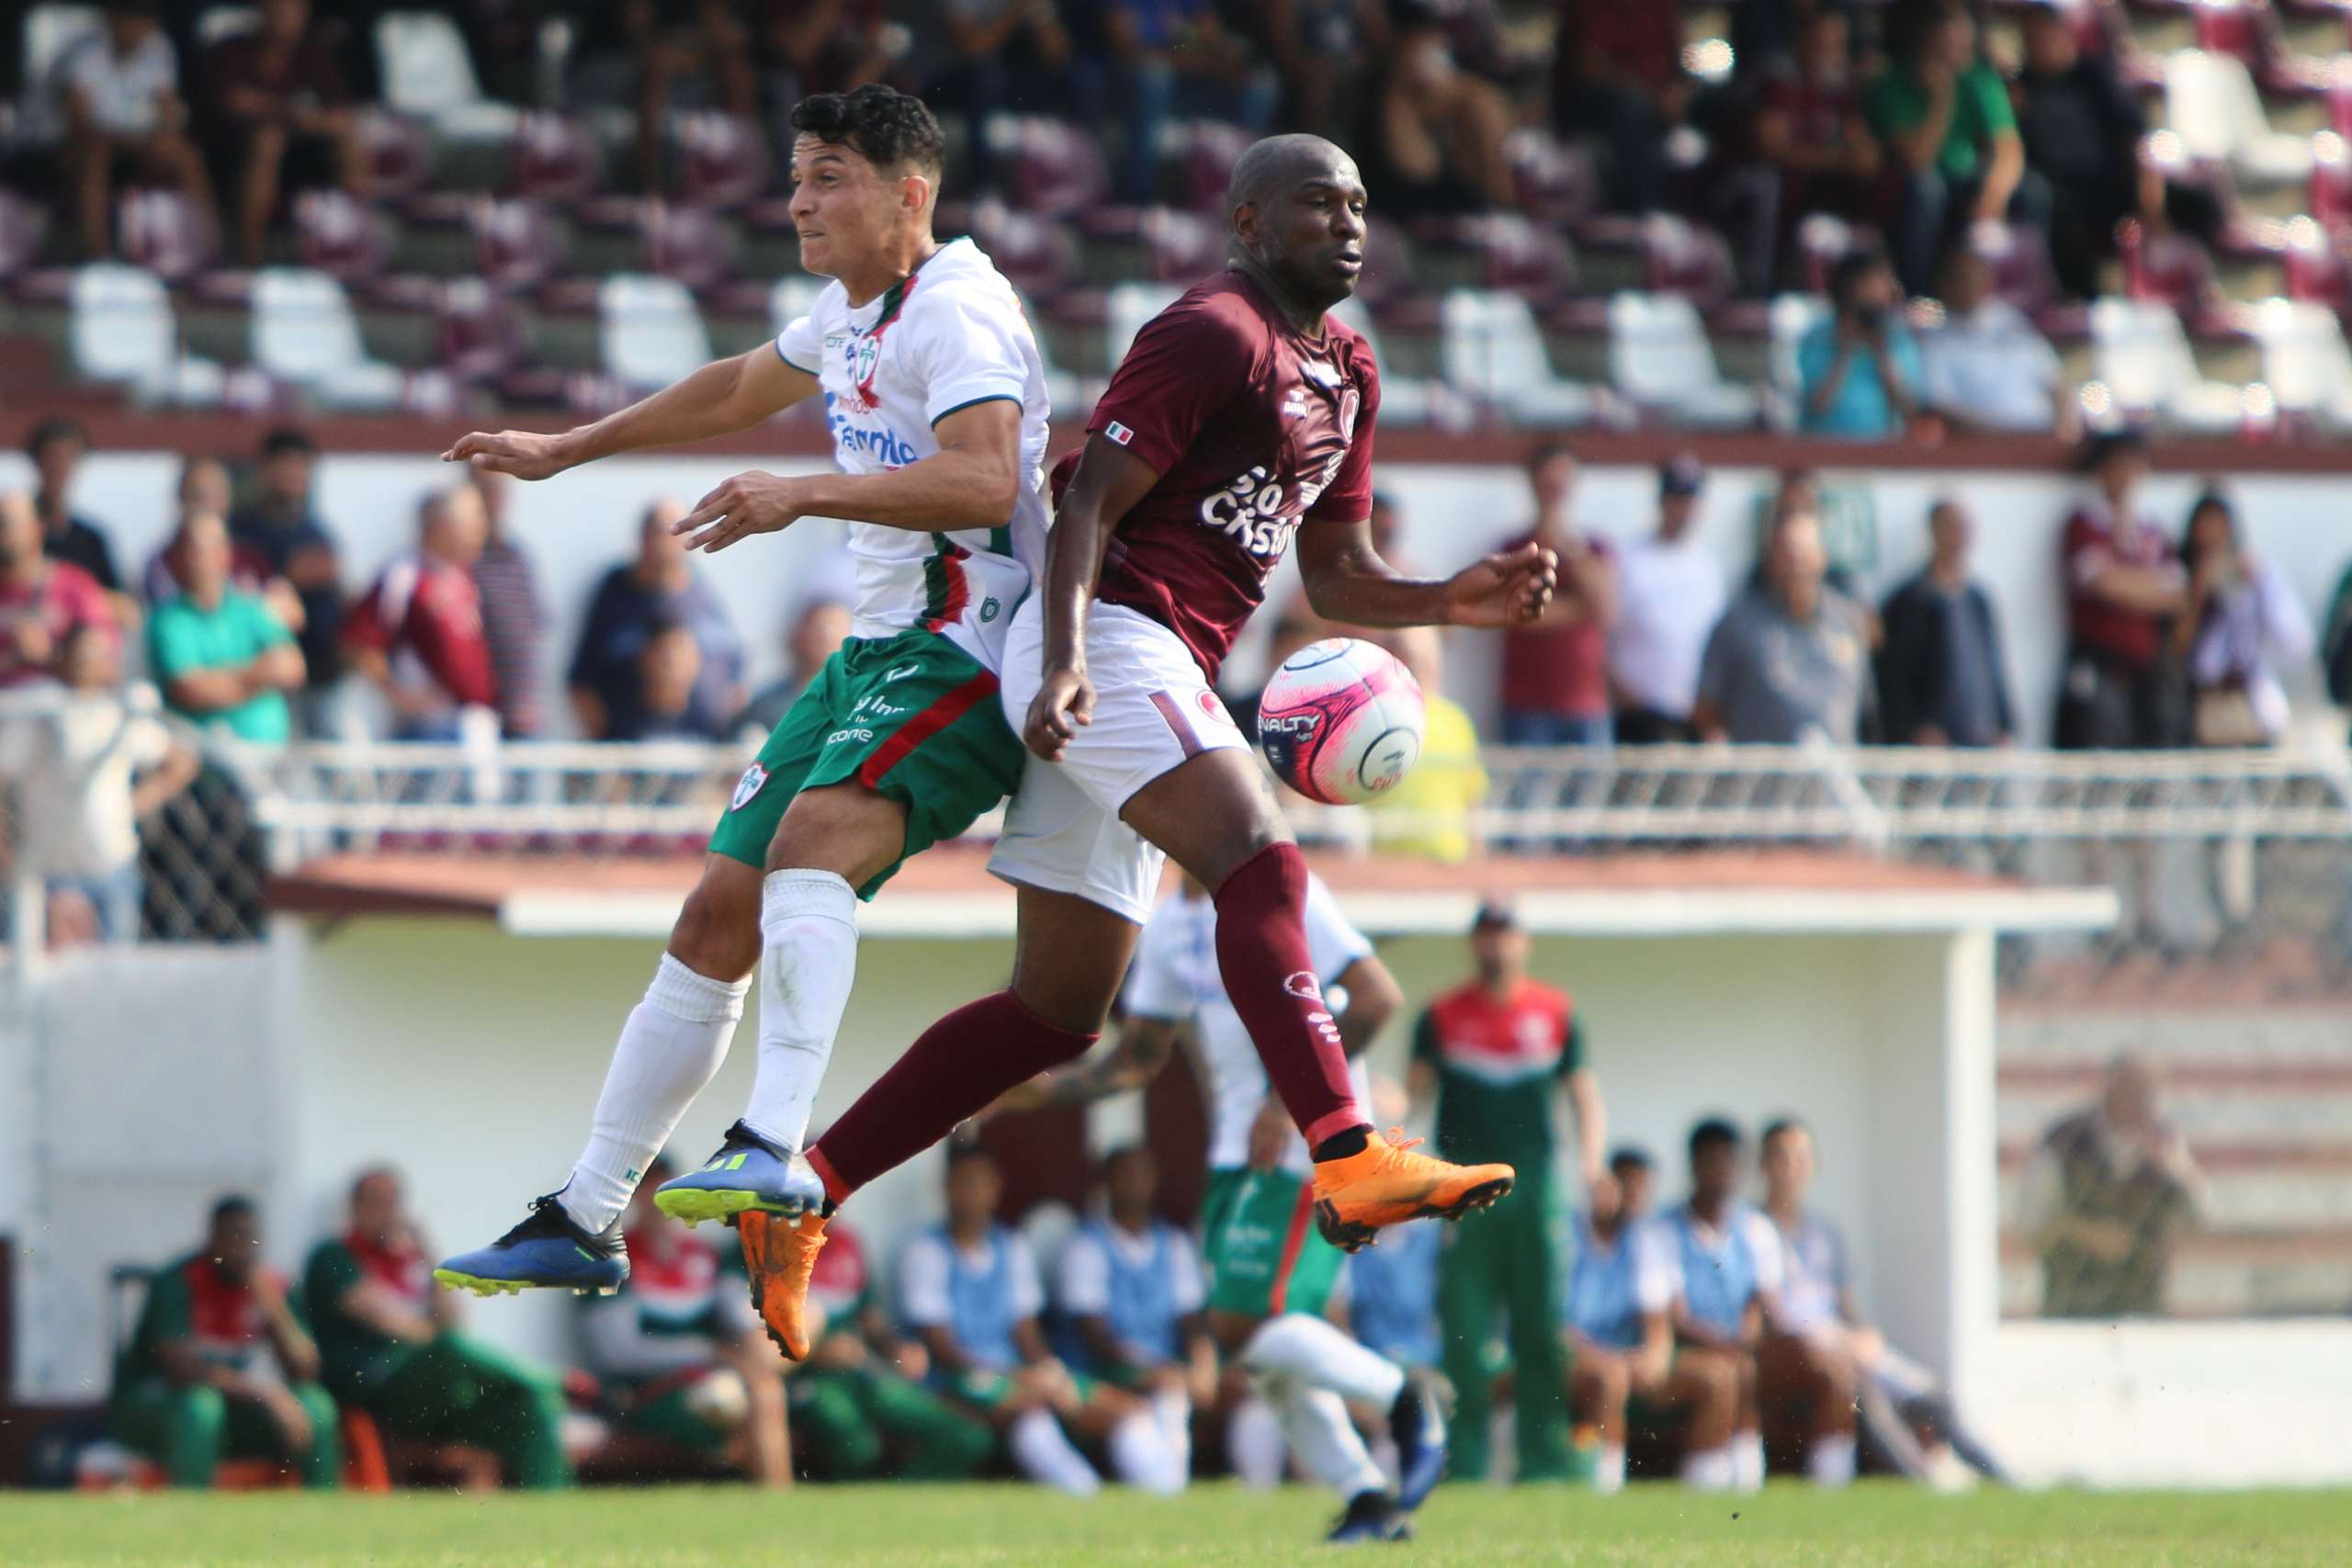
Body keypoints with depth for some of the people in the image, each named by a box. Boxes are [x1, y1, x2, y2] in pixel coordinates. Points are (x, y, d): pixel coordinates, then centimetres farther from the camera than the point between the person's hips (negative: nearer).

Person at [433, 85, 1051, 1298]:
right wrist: (567, 451, 44)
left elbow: (984, 477, -31)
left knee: (815, 836, -35)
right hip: (875, 651, 9)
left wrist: (804, 495, -37)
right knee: (719, 916, 6)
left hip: (966, 652, -9)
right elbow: (741, 389, 37)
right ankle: (582, 1221, 11)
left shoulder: (953, 313, -14)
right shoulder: (853, 312, 17)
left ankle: (775, 1146, -48)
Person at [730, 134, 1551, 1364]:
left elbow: (1335, 577, 25)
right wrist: (1065, 658, -27)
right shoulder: (1212, 336, -7)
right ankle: (1348, 1162, -42)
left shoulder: (1344, 375, 22)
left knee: (1057, 1011, 10)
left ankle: (806, 1189, 14)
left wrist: (1455, 602, 7)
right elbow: (1090, 502, -13)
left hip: (1158, 677, 10)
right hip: (1110, 633, -10)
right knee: (1259, 865, -28)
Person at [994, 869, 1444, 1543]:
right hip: (1236, 1153, 9)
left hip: (1305, 1149, -9)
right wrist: (1048, 1089, 3)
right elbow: (1139, 1055, 19)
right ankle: (1368, 1500, 11)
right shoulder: (1170, 923, 13)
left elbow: (1376, 997, -18)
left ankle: (1401, 1397, 1)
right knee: (1262, 1344, 4)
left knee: (1244, 1324, -17)